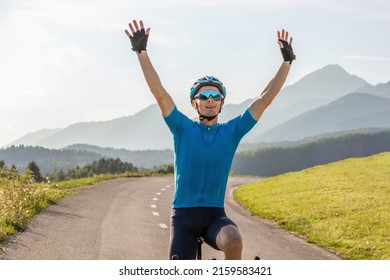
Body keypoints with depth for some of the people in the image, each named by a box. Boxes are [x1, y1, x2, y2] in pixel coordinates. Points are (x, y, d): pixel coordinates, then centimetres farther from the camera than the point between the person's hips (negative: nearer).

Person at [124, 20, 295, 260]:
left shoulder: (232, 131, 5)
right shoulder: (183, 129, 2)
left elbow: (265, 99, 2)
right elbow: (159, 92, -8)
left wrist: (287, 62, -3)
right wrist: (141, 51, -17)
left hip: (215, 215, 0)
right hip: (184, 214, 0)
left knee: (234, 243, -33)